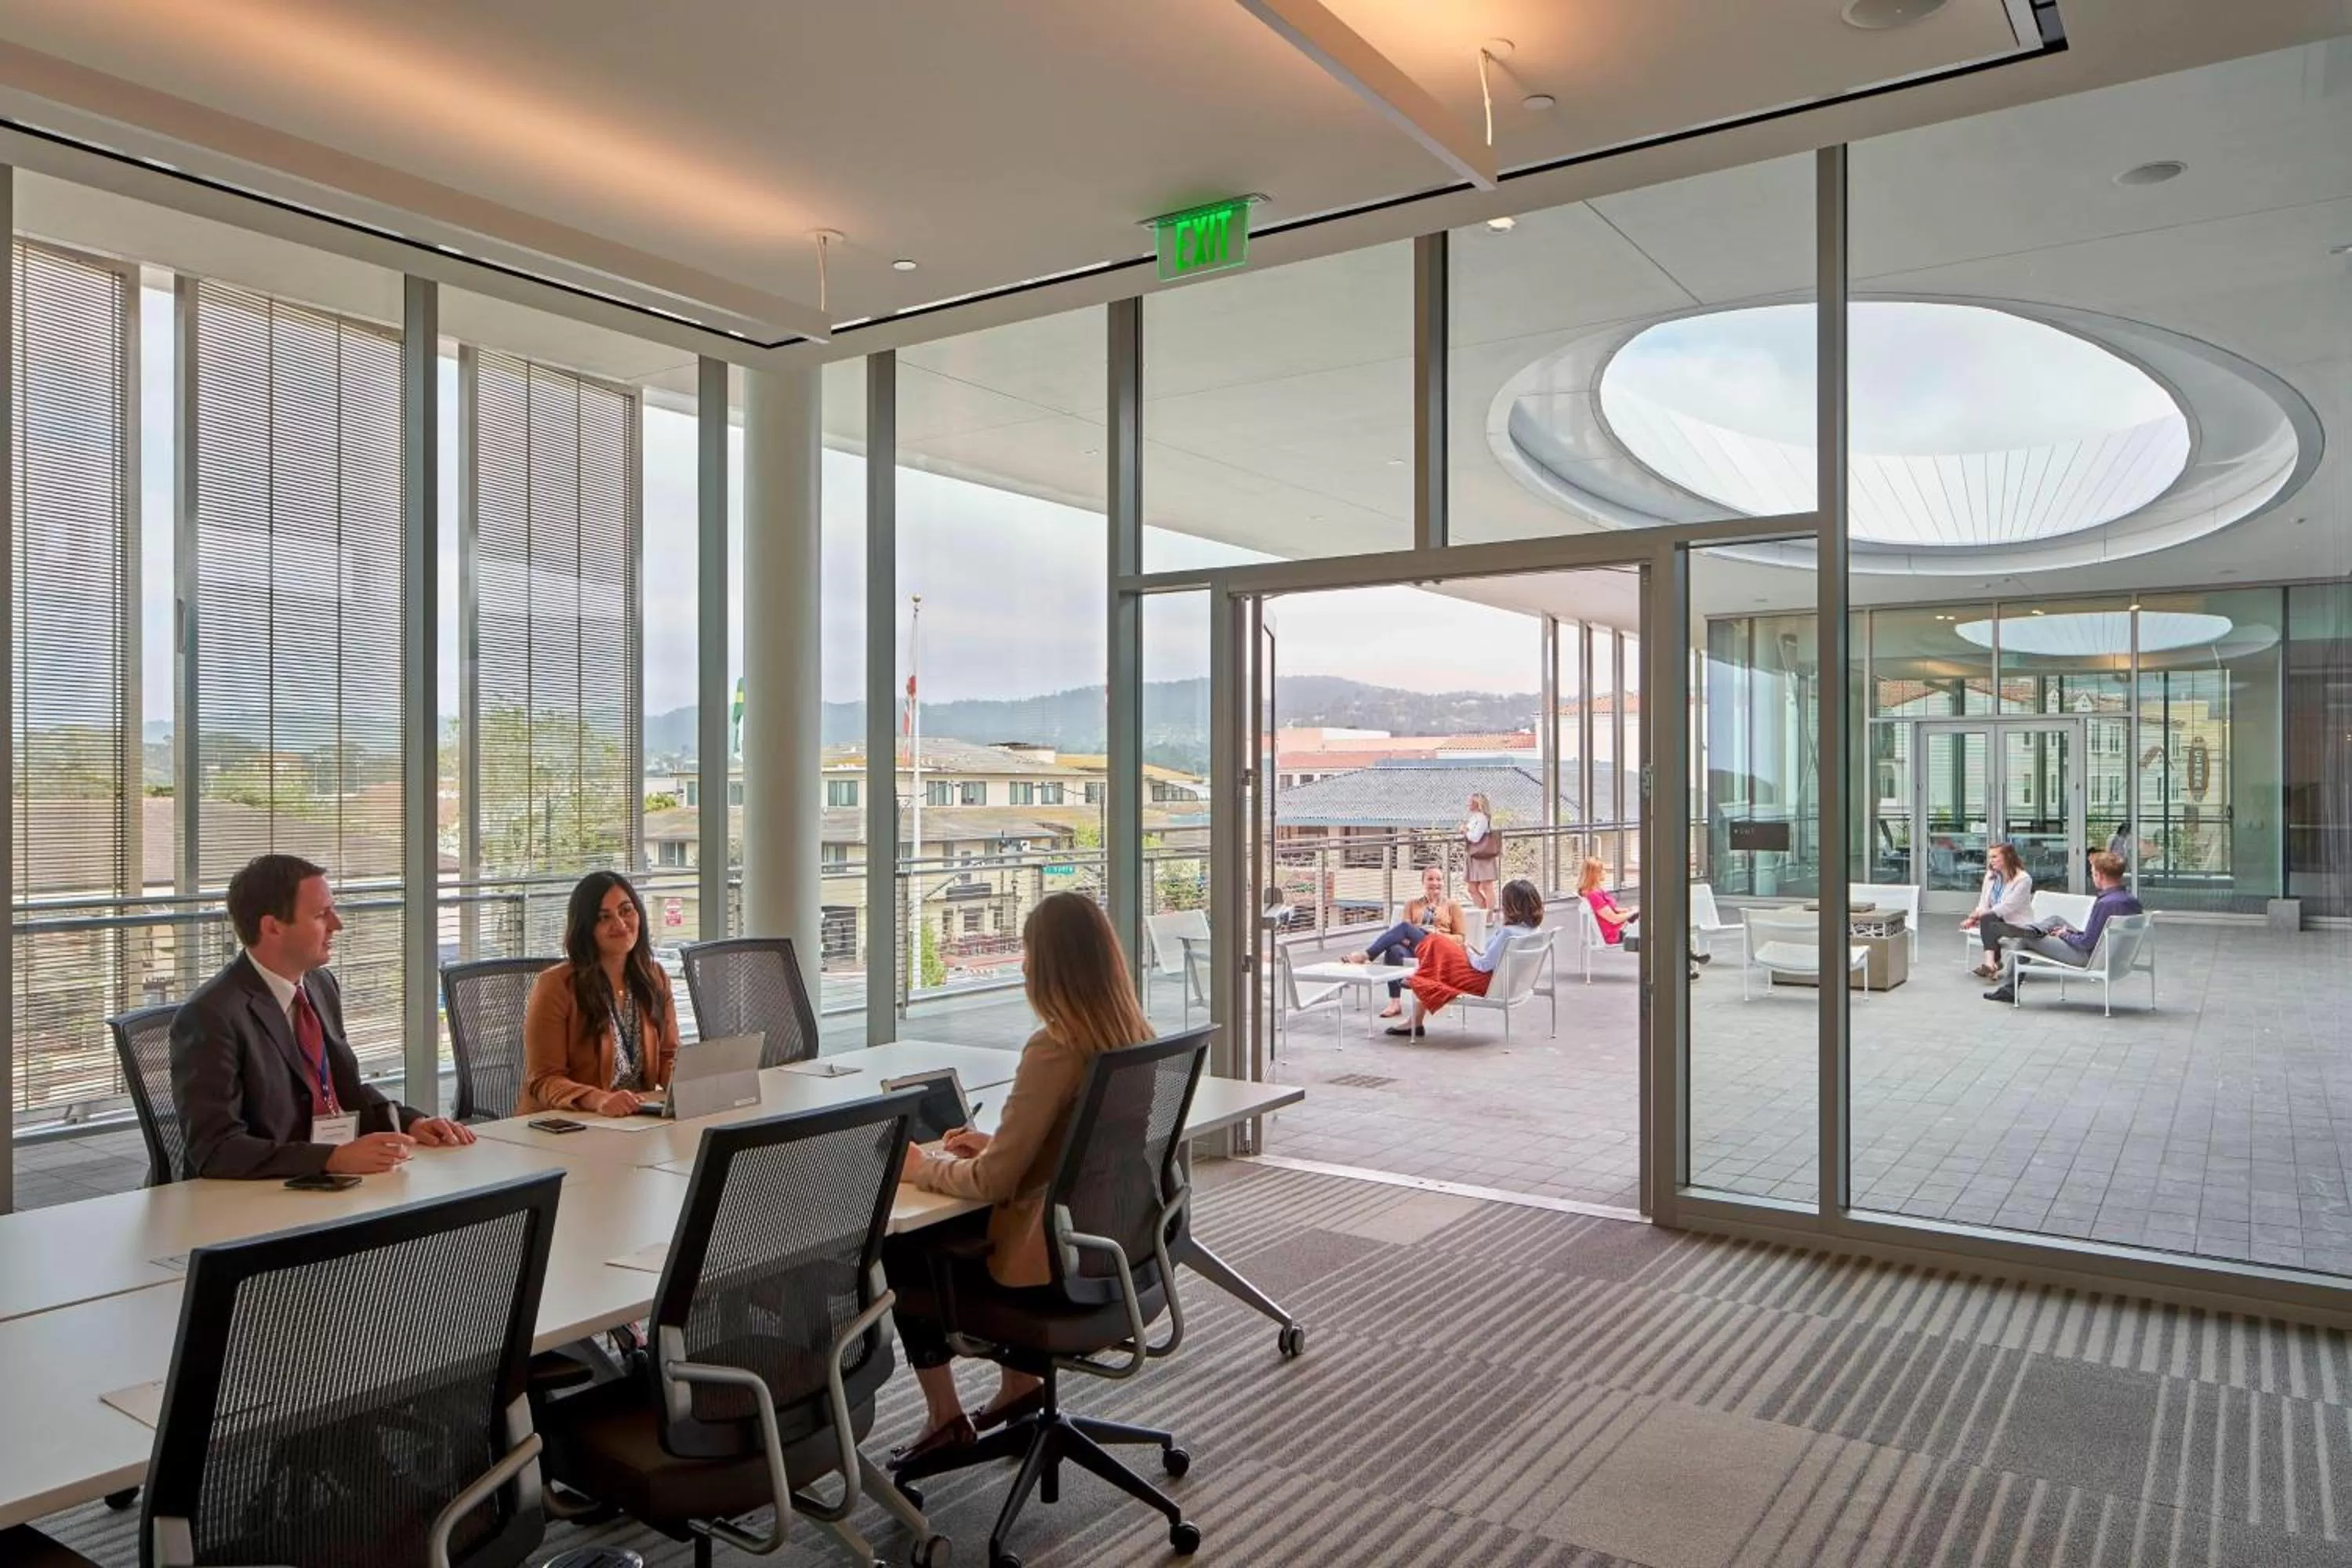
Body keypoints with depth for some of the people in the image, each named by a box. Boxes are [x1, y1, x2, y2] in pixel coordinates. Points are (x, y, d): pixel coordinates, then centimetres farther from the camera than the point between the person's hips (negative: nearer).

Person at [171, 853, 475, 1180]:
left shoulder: (322, 984, 7)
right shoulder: (211, 1017, -14)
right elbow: (216, 1150, -19)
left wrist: (409, 1122, 2)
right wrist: (335, 1158, -27)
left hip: (340, 1186, 6)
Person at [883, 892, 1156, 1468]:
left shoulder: (1056, 1047, -26)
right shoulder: (1136, 1035, -2)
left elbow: (991, 1182, -23)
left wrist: (922, 1166, -6)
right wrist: (994, 1145, 11)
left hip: (1056, 1267, -8)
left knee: (902, 1251, 13)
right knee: (957, 1229, 29)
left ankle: (946, 1417, 23)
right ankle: (1019, 1379, 34)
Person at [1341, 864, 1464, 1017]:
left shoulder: (1452, 906, 18)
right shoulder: (1412, 905, 25)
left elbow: (1460, 938, 12)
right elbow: (1404, 933, 13)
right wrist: (1404, 938, -11)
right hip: (1413, 947, 3)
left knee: (1404, 926, -32)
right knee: (1394, 950, -37)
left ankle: (1365, 956, -37)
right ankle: (1395, 1002, -40)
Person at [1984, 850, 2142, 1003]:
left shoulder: (2105, 903, -29)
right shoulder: (2133, 902, -3)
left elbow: (2087, 942, -24)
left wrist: (2065, 934, -4)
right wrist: (2073, 932, 9)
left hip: (2087, 958, -9)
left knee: (2026, 937, 8)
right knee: (2056, 921, 25)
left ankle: (2008, 988, 25)